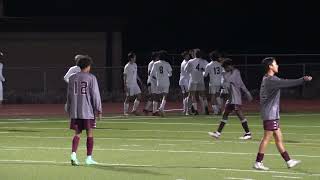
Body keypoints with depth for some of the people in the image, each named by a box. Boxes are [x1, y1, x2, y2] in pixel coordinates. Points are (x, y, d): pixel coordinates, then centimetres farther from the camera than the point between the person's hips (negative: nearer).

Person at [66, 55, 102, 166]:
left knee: (77, 134, 8)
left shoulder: (72, 78, 8)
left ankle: (73, 154, -11)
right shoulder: (91, 78, -6)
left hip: (75, 111, 4)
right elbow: (95, 95, -8)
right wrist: (99, 110, -4)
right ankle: (89, 158, 7)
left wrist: (69, 110, 21)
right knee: (90, 133, 5)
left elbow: (69, 95, 13)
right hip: (88, 111, -4)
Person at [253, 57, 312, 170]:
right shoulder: (271, 80, -18)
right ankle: (258, 163, -2)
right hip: (270, 114, -10)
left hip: (272, 114, 10)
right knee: (267, 138, -6)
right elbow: (287, 83, -27)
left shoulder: (266, 79, 13)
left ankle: (288, 161, 15)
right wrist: (303, 80, -27)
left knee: (278, 138, 11)